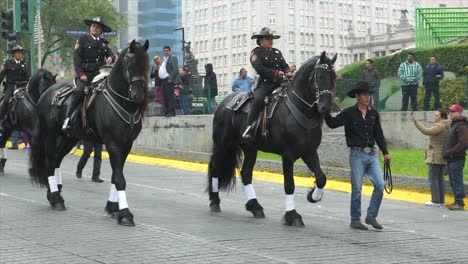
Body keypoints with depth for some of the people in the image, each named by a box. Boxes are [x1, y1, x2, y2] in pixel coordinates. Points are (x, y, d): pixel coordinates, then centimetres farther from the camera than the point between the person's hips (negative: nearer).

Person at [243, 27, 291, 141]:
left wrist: (288, 72, -7)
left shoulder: (277, 52, 24)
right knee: (258, 100, -32)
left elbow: (285, 66, 19)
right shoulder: (256, 52, 4)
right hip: (264, 83, -7)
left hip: (279, 83, 7)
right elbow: (260, 68, -10)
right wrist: (276, 73, -18)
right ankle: (249, 128, -30)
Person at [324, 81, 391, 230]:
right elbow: (333, 124, -9)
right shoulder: (349, 113, -2)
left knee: (380, 185, -5)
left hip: (372, 154, 4)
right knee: (357, 188, 0)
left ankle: (371, 216, 8)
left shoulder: (374, 114, 11)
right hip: (357, 154, -4)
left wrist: (385, 152, 11)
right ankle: (355, 221, 9)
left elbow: (379, 134, 16)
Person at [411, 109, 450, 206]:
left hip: (435, 158, -10)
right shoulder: (446, 127, 15)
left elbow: (426, 131, -25)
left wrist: (416, 122, -24)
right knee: (440, 179, 12)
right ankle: (441, 200, 14)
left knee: (433, 179, -7)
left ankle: (435, 200, -8)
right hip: (442, 158, 10)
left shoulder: (439, 127, -15)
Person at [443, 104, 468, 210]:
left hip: (456, 159, -10)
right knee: (453, 182, 13)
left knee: (457, 181, -9)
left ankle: (459, 203, -6)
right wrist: (447, 153, 15)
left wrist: (450, 152, -19)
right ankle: (457, 202, 20)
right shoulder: (453, 125, 20)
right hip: (451, 159, 10)